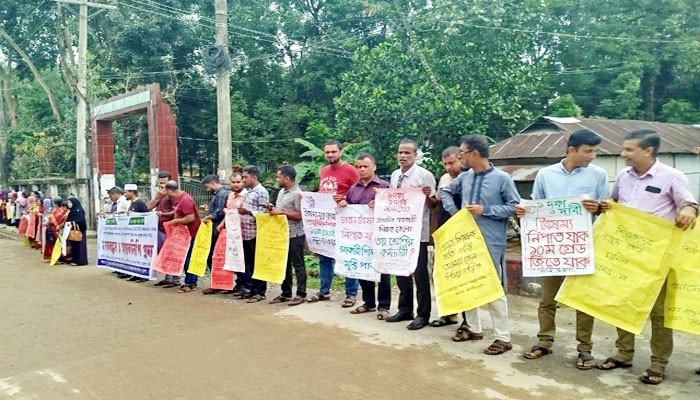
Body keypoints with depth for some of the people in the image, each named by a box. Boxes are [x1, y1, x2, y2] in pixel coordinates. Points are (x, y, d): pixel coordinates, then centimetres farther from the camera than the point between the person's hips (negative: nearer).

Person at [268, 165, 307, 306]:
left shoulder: (297, 194, -14)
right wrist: (273, 209, 1)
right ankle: (286, 293, 22)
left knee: (298, 265, 0)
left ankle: (301, 294, 7)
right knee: (284, 264, 13)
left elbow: (300, 215, -19)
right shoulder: (281, 192, 13)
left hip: (295, 235, -9)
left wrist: (281, 212, -20)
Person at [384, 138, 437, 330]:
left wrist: (428, 196, -29)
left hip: (417, 232, -7)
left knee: (420, 273, 1)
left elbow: (433, 204, -9)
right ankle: (405, 310, 29)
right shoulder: (394, 175, 10)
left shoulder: (424, 175, -10)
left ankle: (422, 314, 13)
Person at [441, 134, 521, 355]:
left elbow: (515, 206, -9)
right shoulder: (464, 177, 5)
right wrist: (454, 212, 6)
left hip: (492, 243, -6)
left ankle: (503, 337, 8)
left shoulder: (502, 178, -10)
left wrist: (485, 210, -17)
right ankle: (473, 327, 30)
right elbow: (446, 192, 22)